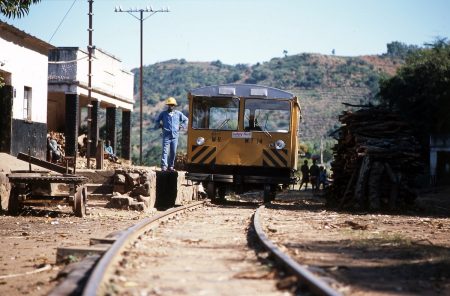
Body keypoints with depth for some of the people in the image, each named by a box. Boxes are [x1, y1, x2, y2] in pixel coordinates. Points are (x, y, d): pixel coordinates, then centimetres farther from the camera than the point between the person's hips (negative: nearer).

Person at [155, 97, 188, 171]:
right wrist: (160, 125, 2)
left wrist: (181, 126, 10)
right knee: (165, 151, -11)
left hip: (175, 136, 2)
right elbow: (157, 121, 19)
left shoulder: (178, 114, 10)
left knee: (173, 152, 5)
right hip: (166, 135, -2)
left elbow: (186, 120, 22)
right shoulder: (163, 113, 7)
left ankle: (171, 166, 14)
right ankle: (164, 166, -17)